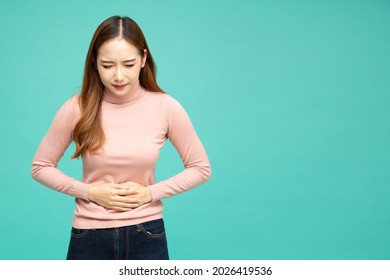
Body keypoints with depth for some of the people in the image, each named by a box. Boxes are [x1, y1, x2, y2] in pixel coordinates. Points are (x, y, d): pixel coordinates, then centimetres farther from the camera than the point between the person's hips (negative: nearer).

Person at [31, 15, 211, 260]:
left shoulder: (165, 107, -9)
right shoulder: (78, 108, -9)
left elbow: (201, 168, 1)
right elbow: (40, 167, 2)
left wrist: (151, 193, -11)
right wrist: (90, 192, -11)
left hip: (147, 235, 0)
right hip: (90, 236, 0)